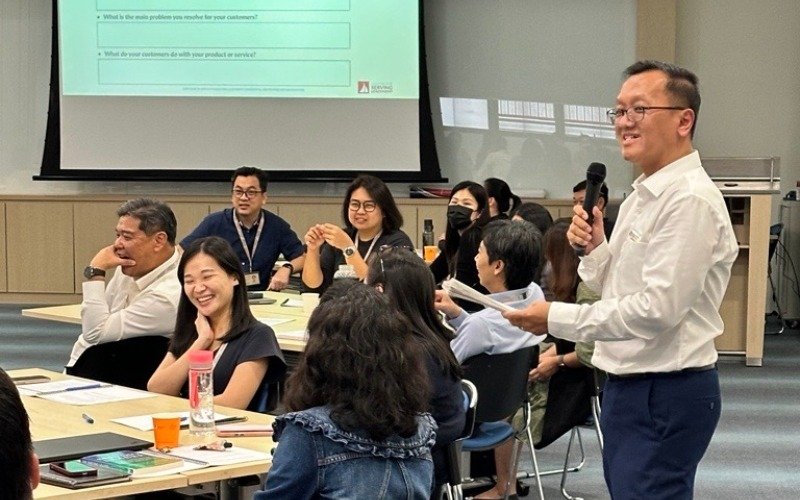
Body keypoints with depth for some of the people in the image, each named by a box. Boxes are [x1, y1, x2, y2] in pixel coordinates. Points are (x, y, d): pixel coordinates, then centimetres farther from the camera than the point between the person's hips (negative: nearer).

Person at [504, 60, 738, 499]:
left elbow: (656, 309, -23)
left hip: (667, 394, -10)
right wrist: (595, 248, 0)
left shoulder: (690, 200, -17)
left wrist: (557, 318, -16)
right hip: (629, 385, 10)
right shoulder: (643, 196, 14)